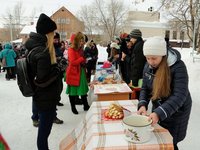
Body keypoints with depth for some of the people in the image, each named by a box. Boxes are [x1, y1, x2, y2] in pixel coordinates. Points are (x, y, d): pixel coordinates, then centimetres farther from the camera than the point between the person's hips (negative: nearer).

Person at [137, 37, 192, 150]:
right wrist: (143, 105, -19)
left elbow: (180, 96, -31)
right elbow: (145, 88, 0)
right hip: (158, 110, 5)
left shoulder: (178, 66, -24)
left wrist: (159, 113, -41)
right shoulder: (148, 66, -6)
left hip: (176, 112, -5)